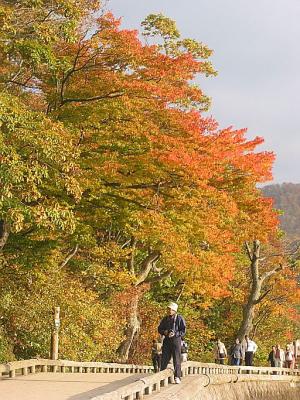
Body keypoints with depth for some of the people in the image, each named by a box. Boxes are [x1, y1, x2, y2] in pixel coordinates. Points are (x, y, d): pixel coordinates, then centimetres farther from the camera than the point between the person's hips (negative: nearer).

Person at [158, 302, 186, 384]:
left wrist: (175, 334, -19)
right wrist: (164, 332, -5)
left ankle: (177, 377, 0)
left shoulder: (179, 319, -3)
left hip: (176, 340, -4)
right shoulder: (165, 319, 11)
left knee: (176, 359, -4)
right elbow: (159, 329, 17)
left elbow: (183, 331, -5)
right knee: (164, 359, 3)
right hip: (167, 340, 4)